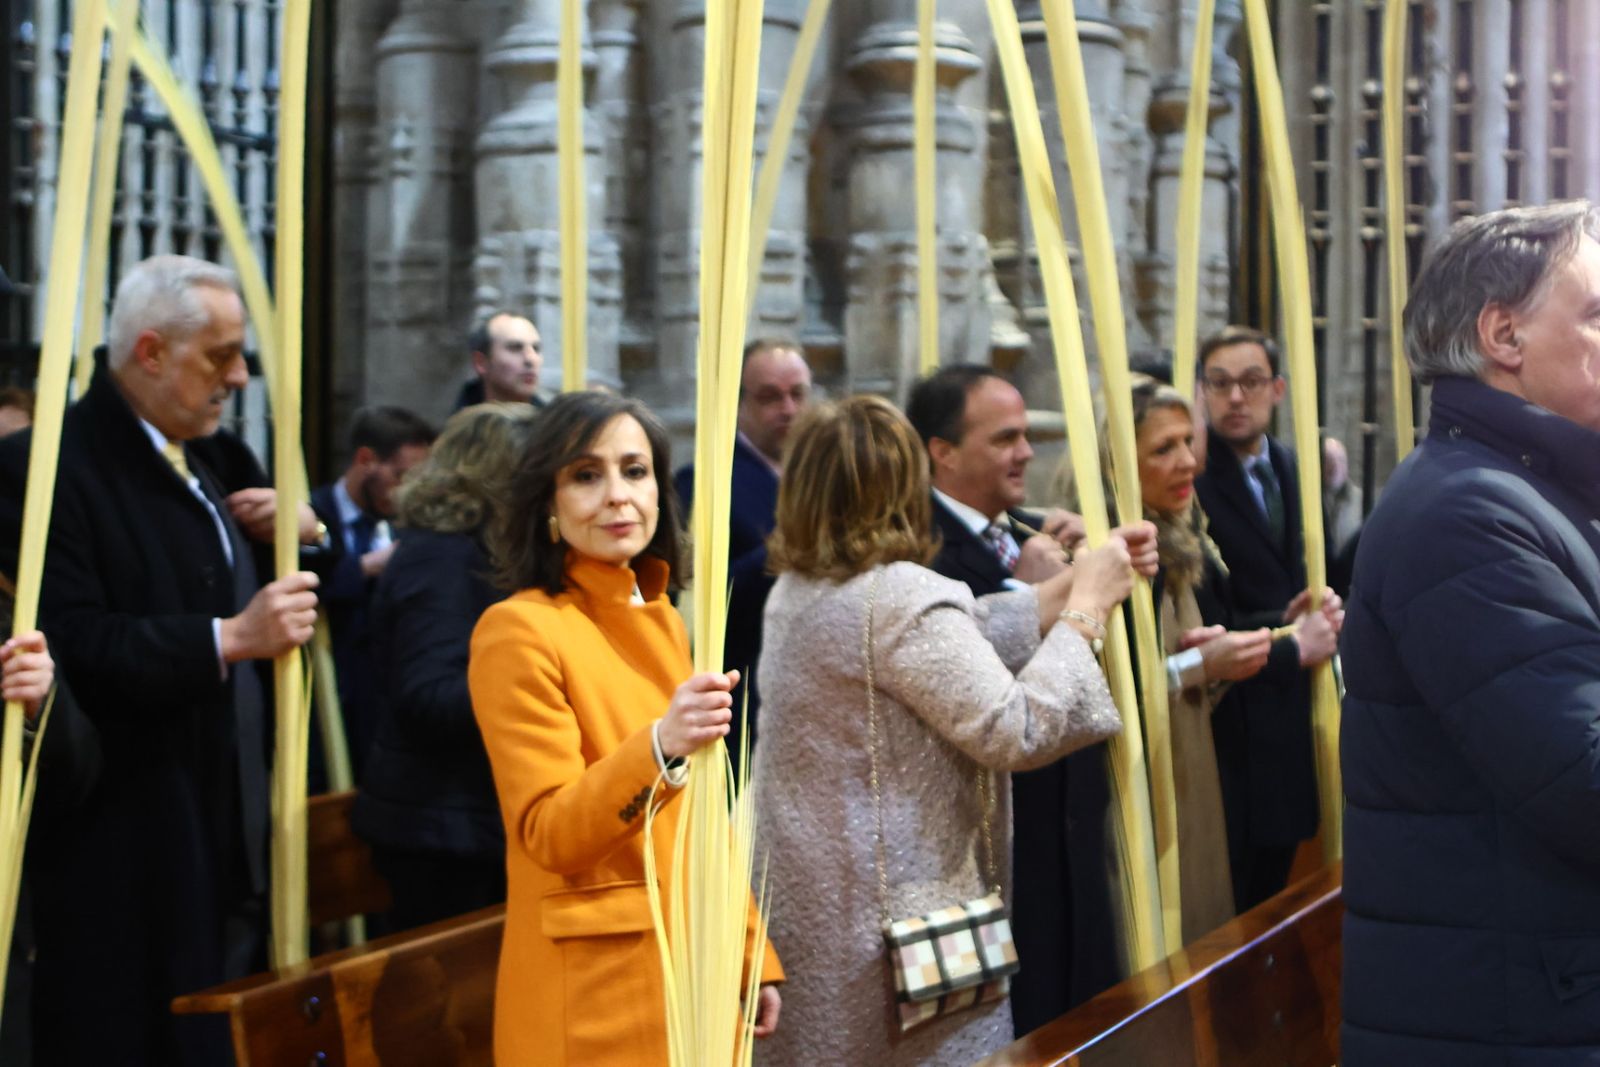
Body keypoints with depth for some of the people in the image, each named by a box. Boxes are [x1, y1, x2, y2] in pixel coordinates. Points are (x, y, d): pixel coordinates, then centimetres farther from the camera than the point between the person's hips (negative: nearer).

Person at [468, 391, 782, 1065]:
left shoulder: (661, 620, 12)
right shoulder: (519, 630, -12)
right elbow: (549, 833, -19)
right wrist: (660, 745, -33)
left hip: (692, 972, 7)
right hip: (595, 988, -7)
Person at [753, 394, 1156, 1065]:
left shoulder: (795, 589, 7)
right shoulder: (902, 595, -21)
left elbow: (956, 649, 8)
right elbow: (1015, 730, -20)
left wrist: (1078, 581, 7)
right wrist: (1088, 608, -9)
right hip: (895, 922, -9)